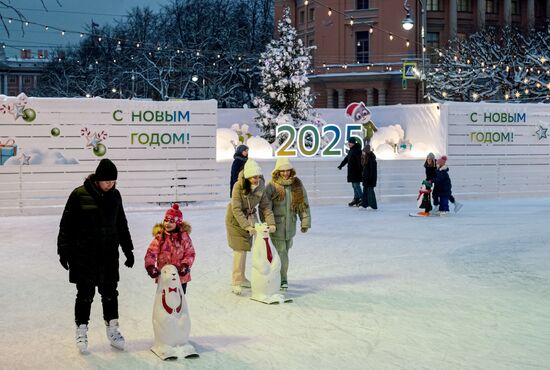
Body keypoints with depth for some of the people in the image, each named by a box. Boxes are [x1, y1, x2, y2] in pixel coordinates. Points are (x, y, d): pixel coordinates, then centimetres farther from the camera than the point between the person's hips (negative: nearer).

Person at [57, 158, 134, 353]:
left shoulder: (115, 195, 4)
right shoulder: (80, 194, -10)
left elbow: (121, 225, 15)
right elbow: (66, 224, -5)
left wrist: (128, 249, 16)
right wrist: (64, 250, -7)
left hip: (109, 253, 4)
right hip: (84, 254, -4)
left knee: (110, 292, 10)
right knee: (85, 293, 1)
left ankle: (112, 329, 22)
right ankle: (81, 331, 15)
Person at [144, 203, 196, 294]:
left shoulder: (184, 236, -5)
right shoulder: (159, 237, -6)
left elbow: (190, 253, -5)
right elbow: (150, 253, -13)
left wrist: (185, 265, -21)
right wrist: (150, 266, -29)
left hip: (181, 275, 0)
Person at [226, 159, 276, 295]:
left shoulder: (261, 186, -12)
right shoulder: (238, 186, -27)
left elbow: (265, 206, -8)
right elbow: (236, 209, -28)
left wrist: (271, 223, -20)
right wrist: (247, 226, -34)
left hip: (249, 217, 5)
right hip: (235, 218, -5)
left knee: (244, 248, 12)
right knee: (240, 249, -10)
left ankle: (241, 278, 25)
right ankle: (235, 282, -6)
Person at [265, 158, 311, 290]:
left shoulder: (297, 185, 4)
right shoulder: (272, 186, -9)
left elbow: (303, 204, 7)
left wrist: (305, 222, 4)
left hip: (291, 225, 4)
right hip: (277, 225, -4)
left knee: (284, 251, 13)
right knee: (281, 252, -6)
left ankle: (280, 276, 26)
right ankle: (282, 280, 3)